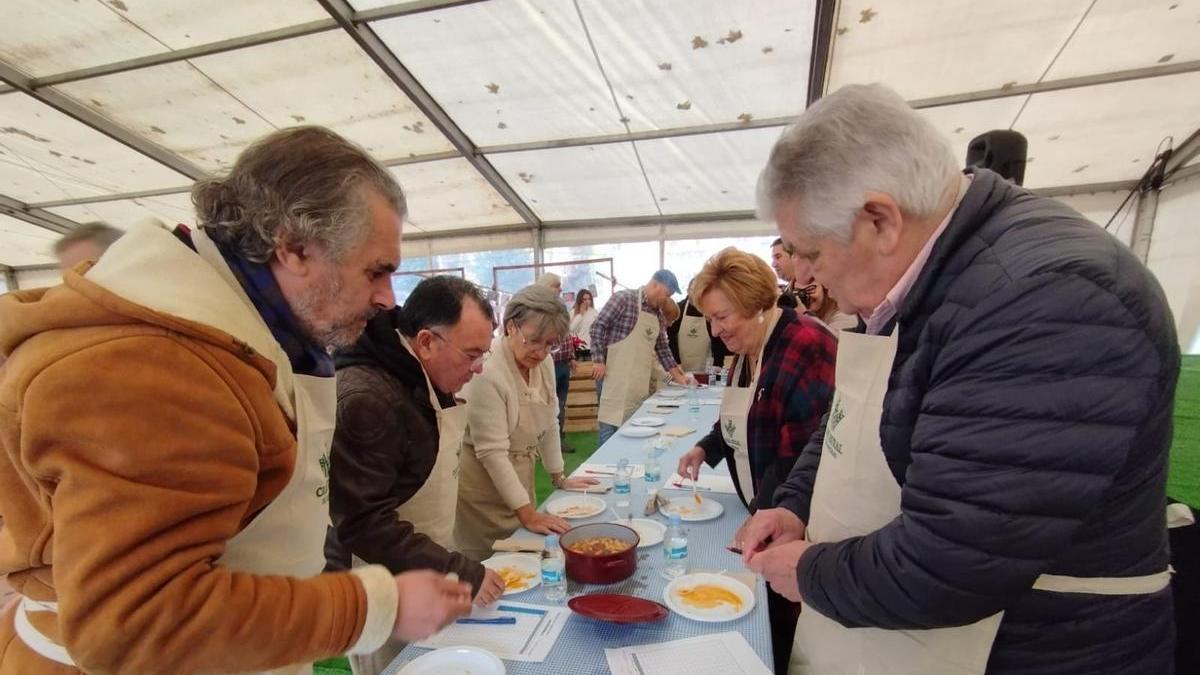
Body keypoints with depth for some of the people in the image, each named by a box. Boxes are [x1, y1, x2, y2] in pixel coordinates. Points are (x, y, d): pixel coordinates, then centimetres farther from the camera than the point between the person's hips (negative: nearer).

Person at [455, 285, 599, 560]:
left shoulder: (542, 362, -3)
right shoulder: (487, 372, -25)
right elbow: (492, 452, -24)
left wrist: (559, 478, 11)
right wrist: (527, 514, -23)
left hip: (519, 481, 7)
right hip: (484, 492, -7)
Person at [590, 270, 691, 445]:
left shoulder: (658, 314, 13)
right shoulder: (624, 298, -10)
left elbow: (661, 346, 20)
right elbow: (598, 327, -12)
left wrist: (676, 375, 17)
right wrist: (598, 360, -17)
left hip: (640, 381, 8)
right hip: (615, 377, -7)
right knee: (611, 425, -4)